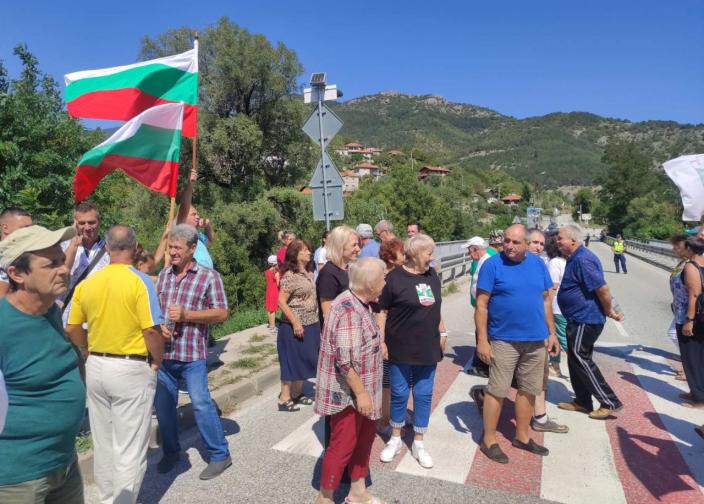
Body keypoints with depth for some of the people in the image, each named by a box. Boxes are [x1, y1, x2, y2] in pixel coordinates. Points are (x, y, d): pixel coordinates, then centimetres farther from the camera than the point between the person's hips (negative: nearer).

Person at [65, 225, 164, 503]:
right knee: (130, 448, 7)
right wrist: (157, 361, -4)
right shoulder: (139, 281, -16)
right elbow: (151, 330, -19)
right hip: (131, 369, -6)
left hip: (95, 367, 6)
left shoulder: (87, 282, 1)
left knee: (102, 443, 21)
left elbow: (72, 329, 6)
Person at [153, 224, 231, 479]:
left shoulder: (209, 276, -6)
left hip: (192, 354, -5)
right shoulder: (163, 274, 9)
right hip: (163, 352, 6)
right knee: (163, 404, 15)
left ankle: (220, 455, 13)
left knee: (201, 403, -3)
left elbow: (222, 313, -9)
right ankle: (171, 451, 36)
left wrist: (186, 315, -18)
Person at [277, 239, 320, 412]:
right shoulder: (290, 275, -16)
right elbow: (281, 302, -18)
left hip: (311, 325, 8)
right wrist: (295, 322, -21)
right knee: (292, 362, 1)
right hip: (294, 326, -8)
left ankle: (297, 393, 30)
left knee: (304, 360, 15)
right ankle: (284, 399, 13)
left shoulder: (309, 273, 8)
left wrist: (317, 321, 15)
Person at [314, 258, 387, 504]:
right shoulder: (348, 309, -27)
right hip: (347, 393, -10)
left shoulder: (359, 304, 5)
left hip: (360, 389, 10)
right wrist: (361, 393, -22)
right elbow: (346, 360, -28)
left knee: (364, 439, 20)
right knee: (343, 445, 6)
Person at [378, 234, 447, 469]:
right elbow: (382, 312, -10)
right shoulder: (394, 278, -12)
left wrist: (442, 332, 13)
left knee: (424, 395, 11)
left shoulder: (432, 276, 5)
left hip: (428, 348, 5)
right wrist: (381, 342, -13)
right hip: (401, 348, -4)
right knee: (399, 394, 9)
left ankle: (418, 443, 26)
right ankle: (395, 439, 30)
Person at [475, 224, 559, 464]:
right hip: (504, 340, -5)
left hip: (537, 340, 5)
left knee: (529, 390, 16)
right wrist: (482, 340, -14)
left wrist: (551, 333, 10)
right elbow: (481, 305, -11)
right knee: (497, 391, 2)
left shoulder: (538, 264, 4)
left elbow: (546, 300, 12)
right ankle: (489, 440, 18)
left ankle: (522, 437, 34)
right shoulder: (493, 265, -10)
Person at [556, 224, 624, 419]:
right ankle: (582, 401, 27)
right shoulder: (576, 258, 13)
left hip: (585, 319, -11)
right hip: (580, 318, 11)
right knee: (576, 358, 16)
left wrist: (610, 312, -11)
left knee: (580, 358, -5)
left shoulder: (582, 260, -21)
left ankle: (610, 403, 5)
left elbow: (602, 289, -24)